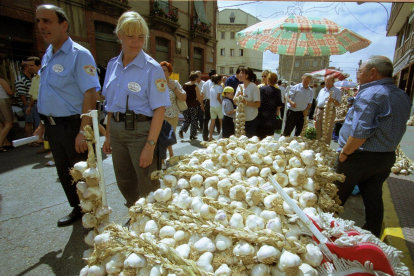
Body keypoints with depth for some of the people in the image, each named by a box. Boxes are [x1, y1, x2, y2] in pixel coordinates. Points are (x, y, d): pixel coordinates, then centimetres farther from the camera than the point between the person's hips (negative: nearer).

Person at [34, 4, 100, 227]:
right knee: (64, 173, 17)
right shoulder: (47, 56, 13)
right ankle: (77, 209, 36)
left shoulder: (79, 55, -12)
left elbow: (90, 94, -21)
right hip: (53, 127, 8)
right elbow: (49, 95, 19)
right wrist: (43, 123, 16)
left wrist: (83, 131, -26)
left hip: (73, 126, -8)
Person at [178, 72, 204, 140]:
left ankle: (182, 130, -7)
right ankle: (192, 135, 11)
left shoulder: (184, 85, 5)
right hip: (193, 104, -4)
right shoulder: (195, 86, -7)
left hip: (185, 104, 4)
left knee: (187, 120, 17)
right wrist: (202, 105, 4)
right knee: (194, 120, 8)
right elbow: (199, 97, -7)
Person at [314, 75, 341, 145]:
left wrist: (333, 100, -31)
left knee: (327, 133, -3)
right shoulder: (322, 90, 17)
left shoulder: (337, 91, -3)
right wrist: (315, 113, 17)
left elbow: (339, 104, -10)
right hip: (319, 111, 7)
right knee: (318, 132, 13)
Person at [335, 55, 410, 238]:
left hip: (360, 158, -8)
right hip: (387, 158, 8)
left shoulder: (371, 94, -20)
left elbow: (360, 132, -26)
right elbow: (397, 130, 17)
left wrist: (344, 153, -17)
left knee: (336, 198, 7)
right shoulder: (403, 97, 10)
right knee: (374, 199, 17)